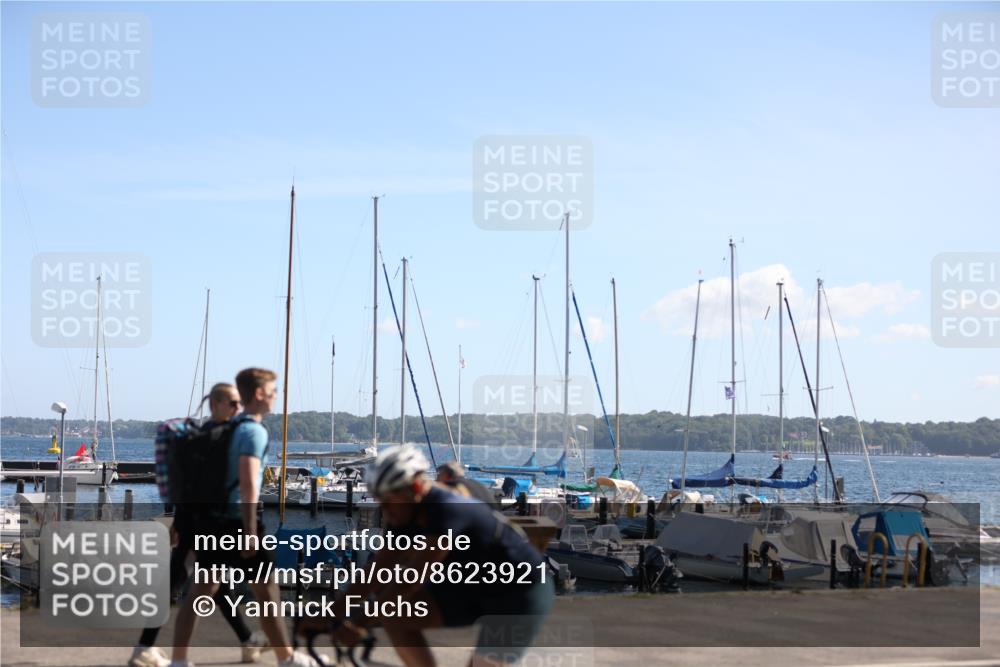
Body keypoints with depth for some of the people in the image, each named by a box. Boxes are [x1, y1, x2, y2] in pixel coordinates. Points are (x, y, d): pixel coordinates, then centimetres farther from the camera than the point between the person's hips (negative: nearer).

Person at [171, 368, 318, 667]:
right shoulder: (254, 431, -13)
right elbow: (248, 482, -21)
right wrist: (250, 530, -23)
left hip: (211, 519, 8)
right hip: (235, 520, -8)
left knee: (202, 588, 7)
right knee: (266, 589, 4)